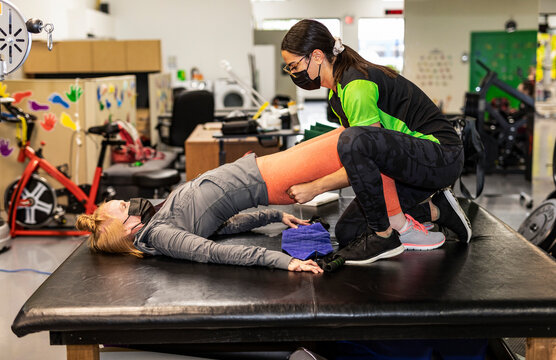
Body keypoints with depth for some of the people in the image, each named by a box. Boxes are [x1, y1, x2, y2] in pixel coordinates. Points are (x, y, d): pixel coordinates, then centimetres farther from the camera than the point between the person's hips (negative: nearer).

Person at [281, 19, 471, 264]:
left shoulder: (357, 85, -22)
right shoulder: (336, 92, 9)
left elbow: (360, 145, -23)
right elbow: (361, 161, 15)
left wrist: (315, 188, -18)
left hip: (443, 158, -10)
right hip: (411, 163, 10)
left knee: (354, 140, -36)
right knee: (347, 232, 6)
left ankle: (384, 237, -19)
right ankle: (436, 210, 13)